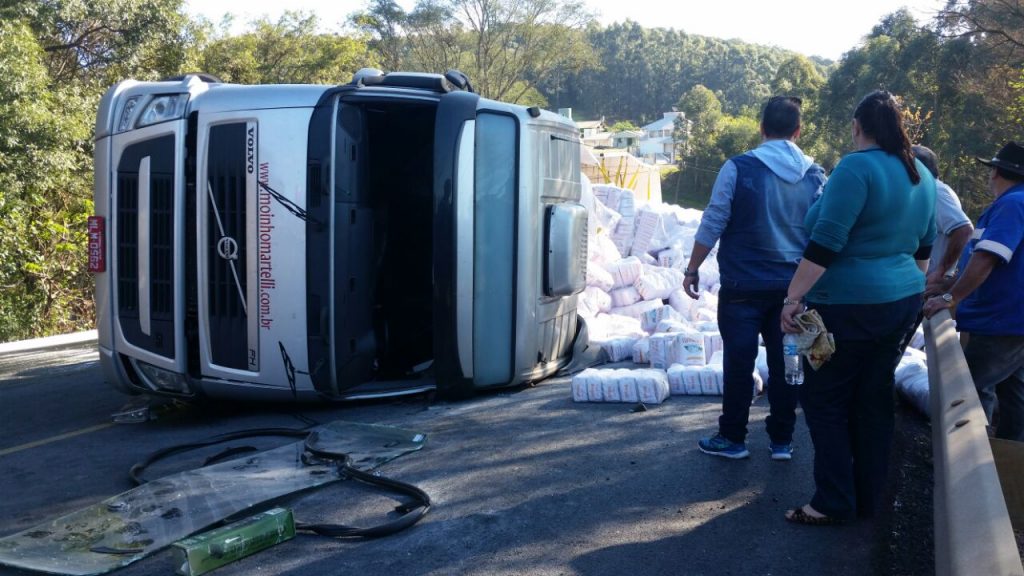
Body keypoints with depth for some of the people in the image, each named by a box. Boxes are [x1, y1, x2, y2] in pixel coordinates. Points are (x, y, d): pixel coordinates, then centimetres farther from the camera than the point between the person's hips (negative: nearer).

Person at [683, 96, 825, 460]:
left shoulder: (738, 168, -9)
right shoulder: (815, 176, 2)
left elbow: (712, 224, -8)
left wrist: (692, 270, 1)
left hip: (744, 285, -4)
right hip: (792, 286, 4)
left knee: (739, 362, 4)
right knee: (784, 362, 10)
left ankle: (733, 439, 14)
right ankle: (782, 440, 19)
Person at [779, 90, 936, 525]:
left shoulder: (856, 167, -17)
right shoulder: (921, 175, 9)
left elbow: (826, 242, -23)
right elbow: (924, 247, 17)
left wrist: (793, 298, -20)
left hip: (849, 306, -8)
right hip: (901, 301, 8)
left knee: (824, 401, 3)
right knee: (873, 401, 14)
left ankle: (835, 503, 7)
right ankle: (867, 498, 23)